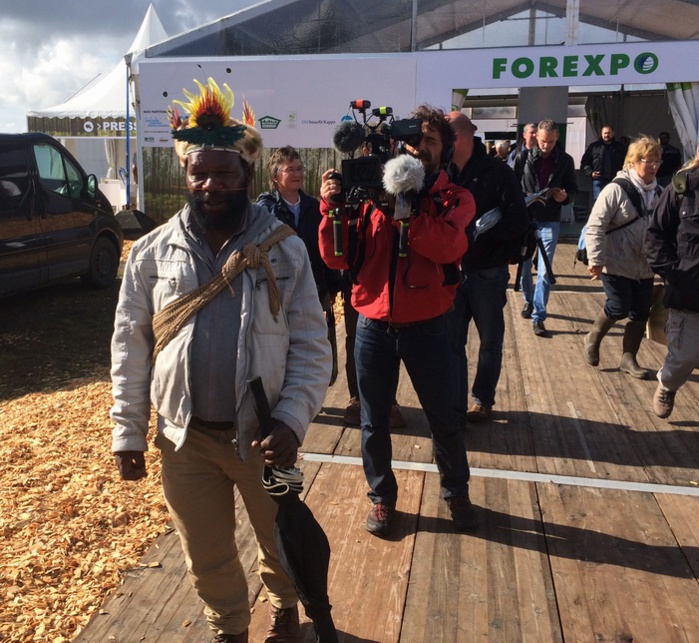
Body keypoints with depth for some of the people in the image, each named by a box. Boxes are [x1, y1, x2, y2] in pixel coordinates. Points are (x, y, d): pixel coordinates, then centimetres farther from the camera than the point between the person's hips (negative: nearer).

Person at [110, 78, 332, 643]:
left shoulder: (285, 250, -7)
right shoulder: (152, 252, -2)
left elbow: (312, 347, -8)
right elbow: (131, 347, 3)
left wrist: (292, 422, -19)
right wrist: (128, 433, 2)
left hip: (263, 433, -1)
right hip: (185, 437, 2)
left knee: (281, 542, 20)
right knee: (207, 556, 18)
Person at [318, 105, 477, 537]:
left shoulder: (455, 198, 0)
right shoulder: (376, 191, 2)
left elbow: (447, 245, -23)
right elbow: (339, 259, -3)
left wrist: (399, 208, -28)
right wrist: (332, 208, -16)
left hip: (428, 327, -1)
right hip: (374, 327, 1)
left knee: (444, 420, 13)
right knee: (375, 422, 13)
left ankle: (457, 493, 38)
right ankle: (382, 498, 36)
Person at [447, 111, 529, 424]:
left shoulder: (497, 172, -9)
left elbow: (519, 222, -12)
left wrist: (477, 230, -21)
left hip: (488, 272, -2)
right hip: (452, 270, 3)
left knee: (490, 342, 13)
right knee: (452, 341, 5)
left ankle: (482, 400, 32)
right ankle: (456, 407, 17)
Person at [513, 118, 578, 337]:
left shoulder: (565, 161, 0)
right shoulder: (523, 157, -2)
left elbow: (573, 189, 7)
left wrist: (565, 196, -15)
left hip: (550, 221, -1)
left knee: (545, 271, -6)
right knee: (524, 265, 13)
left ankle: (538, 317, 0)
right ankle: (528, 300, 39)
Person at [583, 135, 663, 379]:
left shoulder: (656, 192, 6)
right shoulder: (616, 189, -14)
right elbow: (595, 226, -16)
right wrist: (596, 260, -20)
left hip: (644, 266, 6)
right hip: (616, 265, -6)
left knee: (640, 314, 6)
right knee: (619, 308, -9)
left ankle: (628, 359, 22)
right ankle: (593, 338, 21)